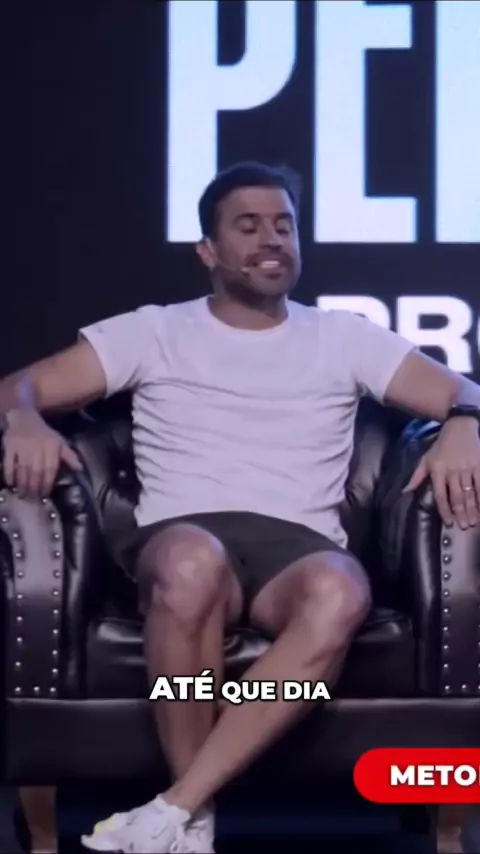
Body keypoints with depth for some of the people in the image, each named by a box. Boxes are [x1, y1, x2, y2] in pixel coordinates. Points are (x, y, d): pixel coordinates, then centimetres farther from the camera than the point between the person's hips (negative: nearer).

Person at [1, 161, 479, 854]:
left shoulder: (343, 337, 20)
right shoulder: (153, 332, 17)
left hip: (298, 546, 1)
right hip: (182, 540, -1)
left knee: (339, 593, -38)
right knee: (194, 561, -41)